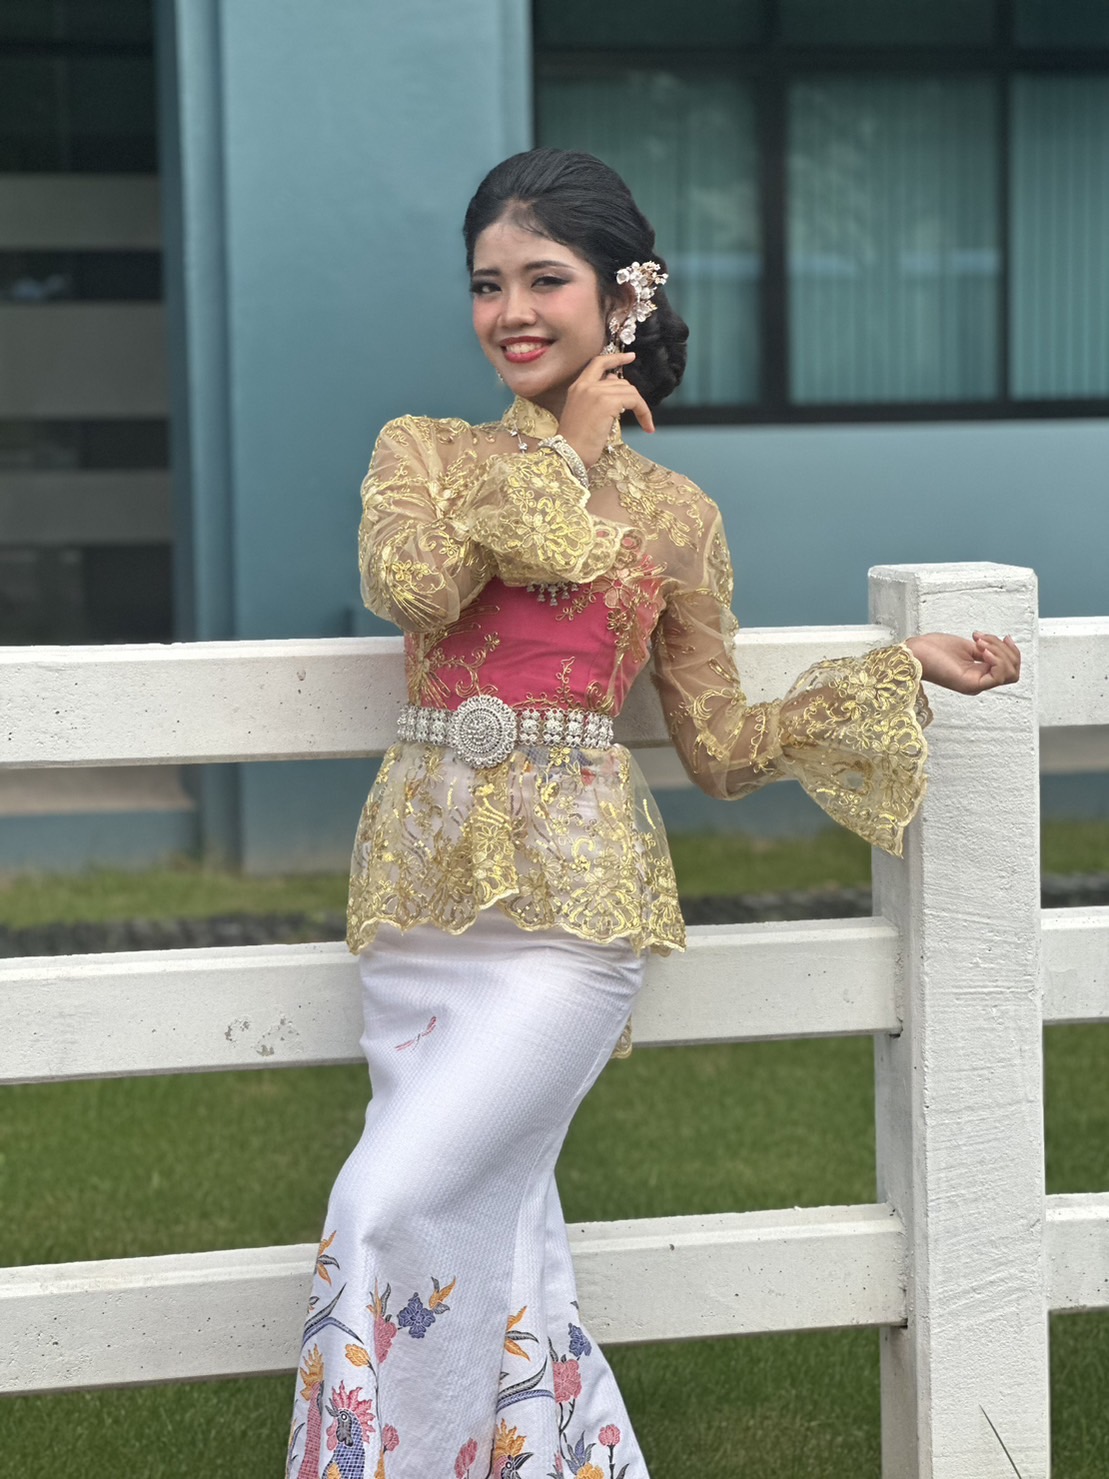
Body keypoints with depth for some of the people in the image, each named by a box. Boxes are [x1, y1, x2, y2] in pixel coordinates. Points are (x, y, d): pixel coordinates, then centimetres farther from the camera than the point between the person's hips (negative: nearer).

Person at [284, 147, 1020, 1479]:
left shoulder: (674, 517, 7)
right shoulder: (422, 453, 10)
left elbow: (720, 750, 10)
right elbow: (406, 581, -12)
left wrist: (904, 669, 4)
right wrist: (556, 453, -5)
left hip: (572, 888, -3)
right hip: (422, 880, 3)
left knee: (402, 1208, -15)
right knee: (489, 1227, 3)